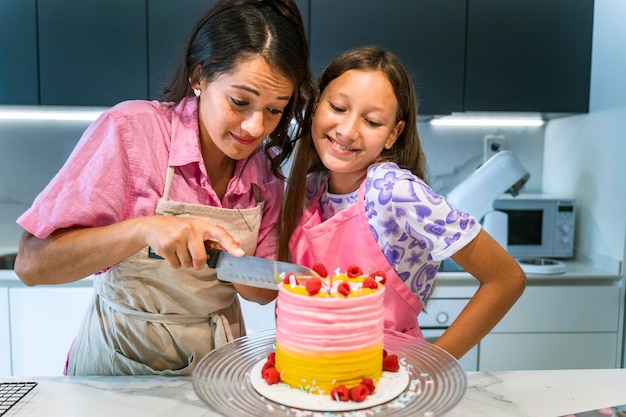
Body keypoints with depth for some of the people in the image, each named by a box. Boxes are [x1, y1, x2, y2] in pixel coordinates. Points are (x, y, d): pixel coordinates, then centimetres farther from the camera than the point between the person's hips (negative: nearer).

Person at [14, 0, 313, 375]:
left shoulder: (266, 171, -4)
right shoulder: (130, 130, -17)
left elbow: (265, 290, 2)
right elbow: (31, 264, -18)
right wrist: (144, 229, -32)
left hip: (216, 359, 3)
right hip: (122, 359, -2)